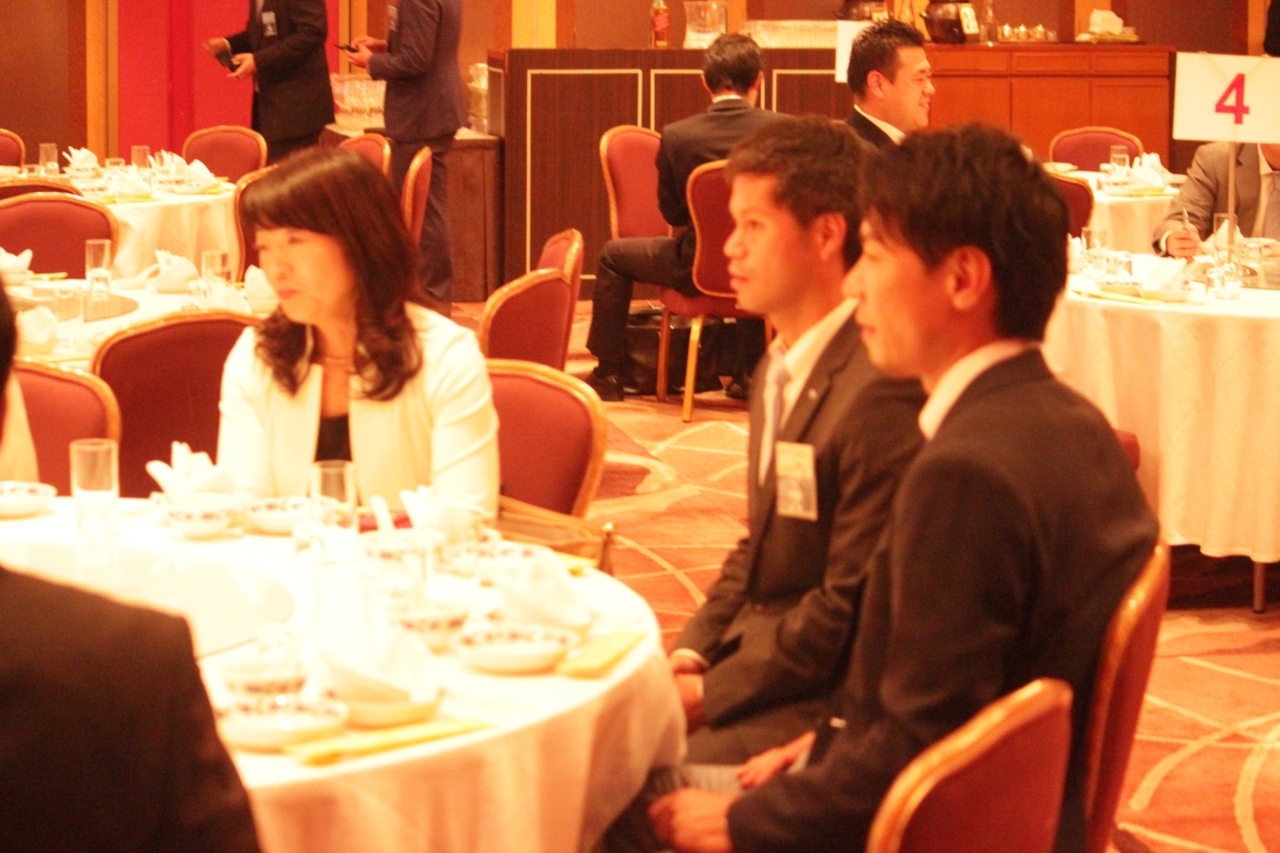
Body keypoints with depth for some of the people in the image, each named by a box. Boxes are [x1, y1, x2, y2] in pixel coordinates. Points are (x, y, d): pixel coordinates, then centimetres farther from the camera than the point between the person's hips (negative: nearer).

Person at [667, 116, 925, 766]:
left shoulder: (881, 395, -22)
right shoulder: (777, 370, 11)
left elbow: (851, 609, -21)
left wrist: (710, 690, -16)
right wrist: (692, 651, 2)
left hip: (827, 700, -9)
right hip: (757, 652, 9)